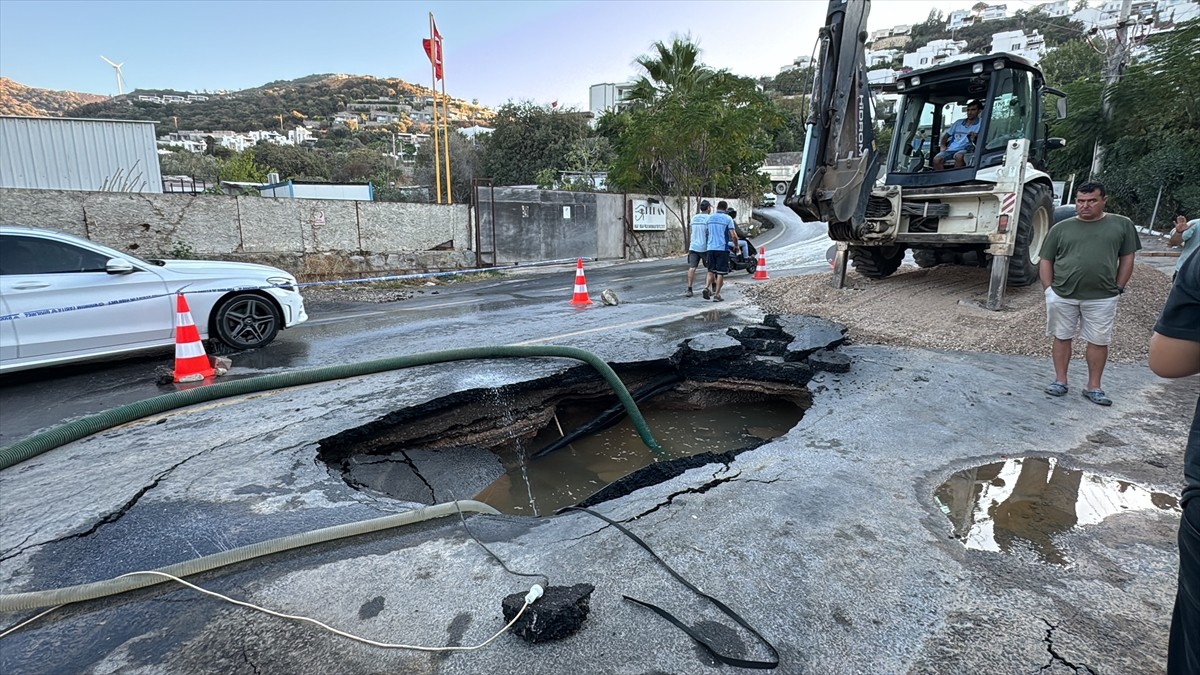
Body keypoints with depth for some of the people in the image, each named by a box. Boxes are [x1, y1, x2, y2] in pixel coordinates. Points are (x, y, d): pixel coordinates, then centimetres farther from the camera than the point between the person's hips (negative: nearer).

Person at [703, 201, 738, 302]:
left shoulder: (710, 218, 8)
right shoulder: (728, 219, -5)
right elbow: (733, 236, -9)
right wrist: (736, 246, 7)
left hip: (711, 248, 4)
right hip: (722, 248, -4)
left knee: (711, 270, 13)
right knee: (720, 272, 2)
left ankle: (707, 287, -9)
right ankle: (717, 295, 2)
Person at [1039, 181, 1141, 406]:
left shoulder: (1122, 225, 5)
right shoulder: (1060, 228, 5)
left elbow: (1127, 259, 8)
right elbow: (1046, 261, 6)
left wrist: (1118, 288, 2)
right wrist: (1049, 289, -2)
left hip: (1102, 298, 0)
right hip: (1061, 296, 0)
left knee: (1099, 341, 7)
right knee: (1061, 338, 8)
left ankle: (1094, 387, 17)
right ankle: (1060, 381, 19)